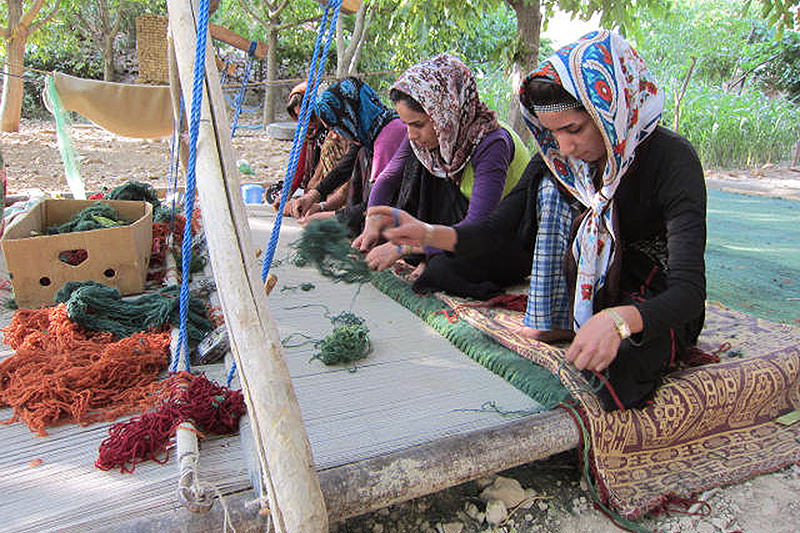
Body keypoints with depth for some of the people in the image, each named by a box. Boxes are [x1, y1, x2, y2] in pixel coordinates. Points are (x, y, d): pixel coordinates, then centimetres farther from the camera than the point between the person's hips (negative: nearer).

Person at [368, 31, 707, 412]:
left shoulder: (671, 159, -23)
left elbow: (689, 291, -31)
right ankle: (556, 324, -14)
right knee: (553, 187, -18)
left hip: (657, 306, -5)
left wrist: (617, 321, -51)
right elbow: (496, 230, -8)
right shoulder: (558, 158, -7)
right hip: (590, 292, 5)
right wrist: (427, 234, -26)